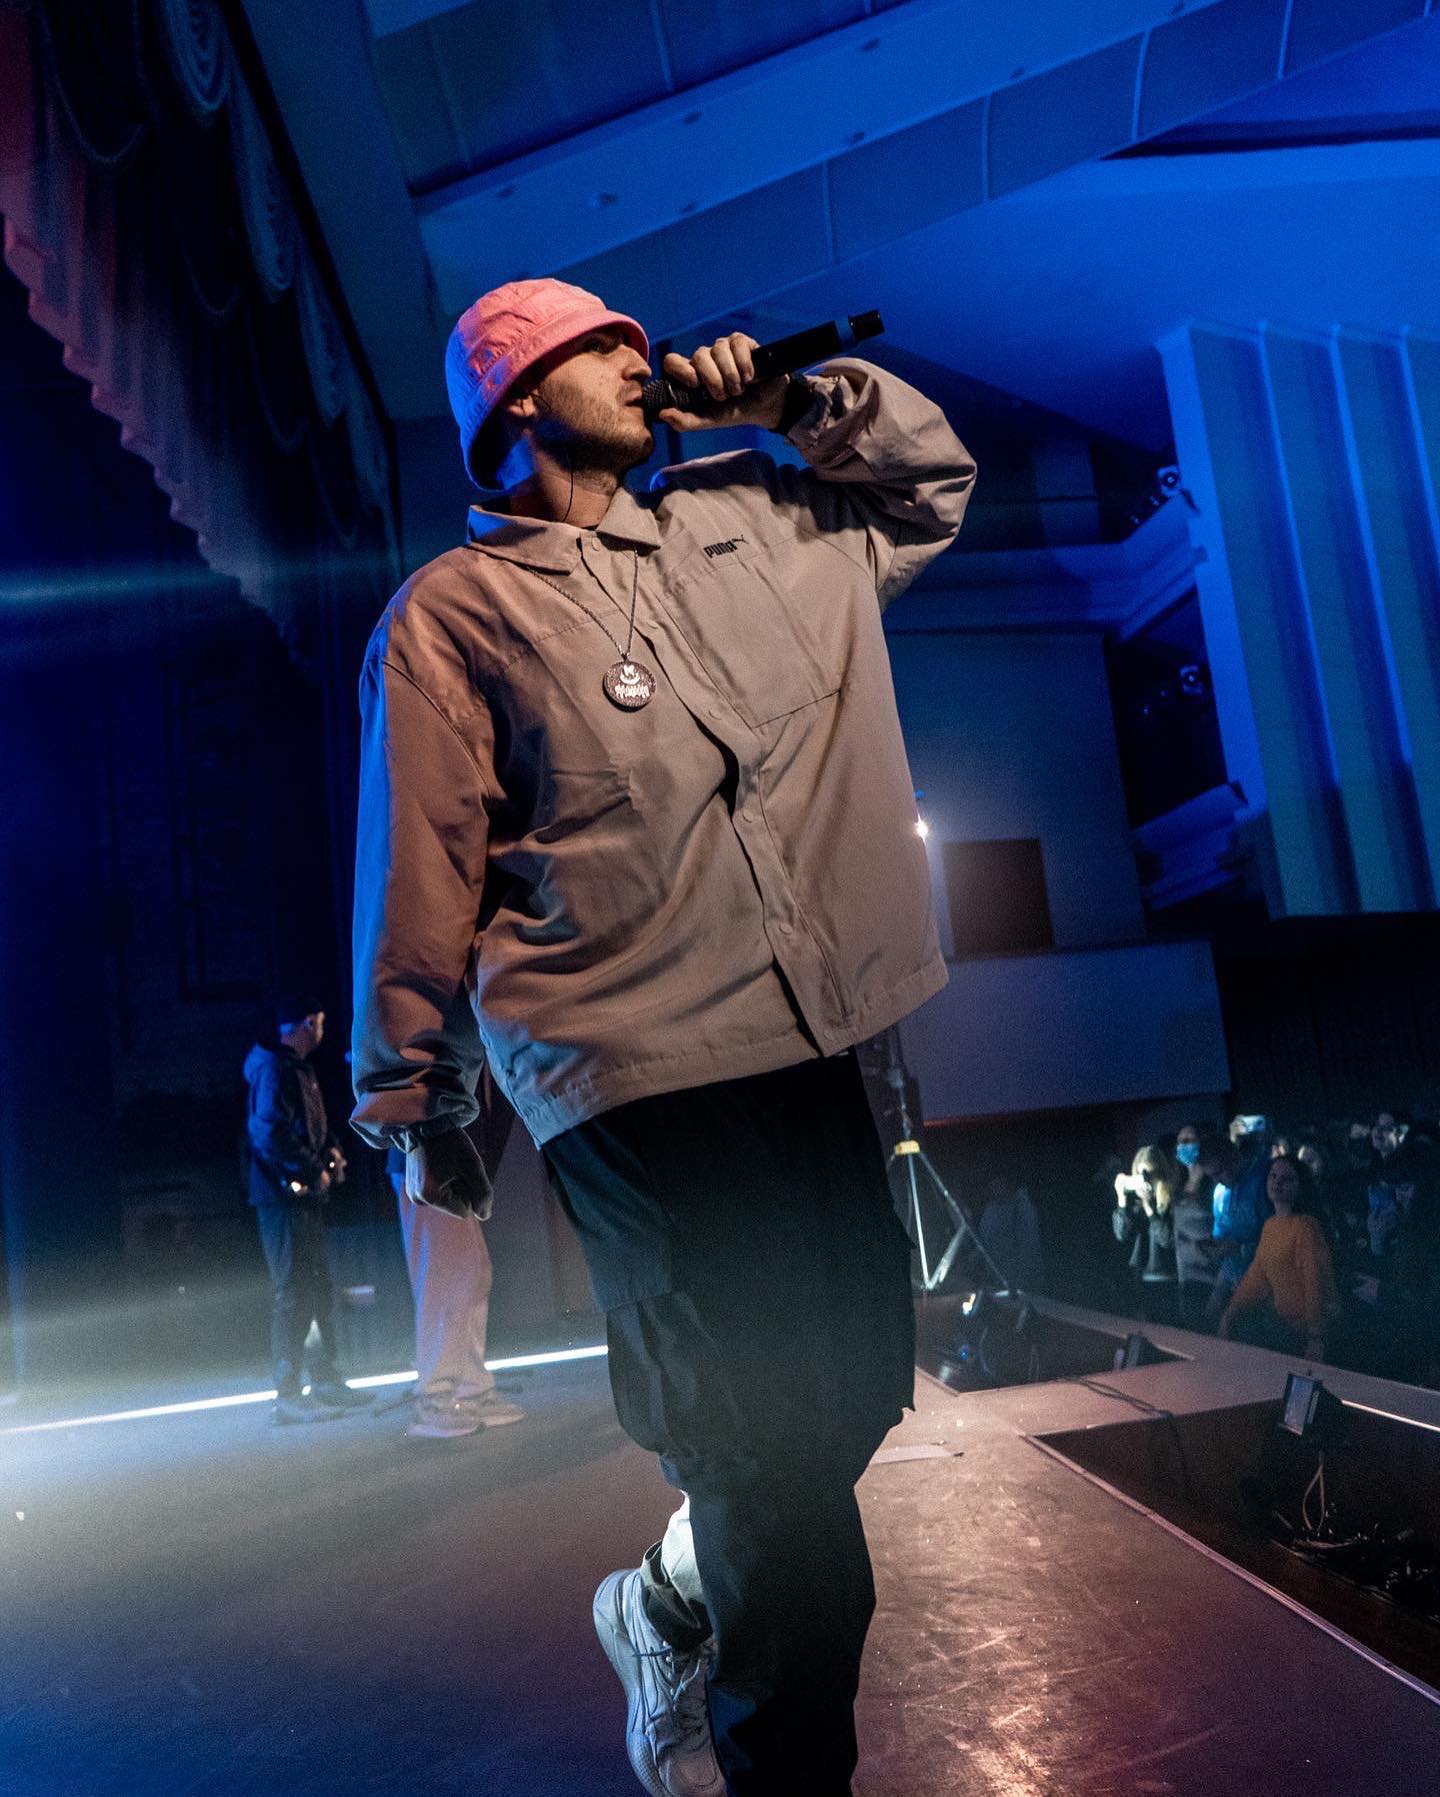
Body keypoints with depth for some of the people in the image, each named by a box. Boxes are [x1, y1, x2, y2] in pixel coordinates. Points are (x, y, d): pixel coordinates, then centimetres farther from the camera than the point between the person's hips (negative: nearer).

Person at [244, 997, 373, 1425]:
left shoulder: (301, 1069, 17)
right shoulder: (274, 1069, -14)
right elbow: (271, 1134, -23)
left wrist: (332, 1149, 8)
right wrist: (315, 1169, -16)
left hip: (306, 1196, 10)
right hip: (283, 1196, -10)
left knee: (319, 1290, 15)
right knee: (292, 1294, -8)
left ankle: (325, 1380, 24)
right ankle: (288, 1395, -4)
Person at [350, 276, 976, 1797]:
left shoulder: (747, 526, 20)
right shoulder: (455, 608, 4)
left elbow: (932, 480, 32)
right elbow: (421, 871, 1)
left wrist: (796, 400, 16)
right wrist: (415, 1103, 1)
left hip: (810, 1046, 6)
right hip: (634, 1081, -6)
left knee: (857, 1389, 13)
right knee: (773, 1463, -6)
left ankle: (666, 1609, 40)